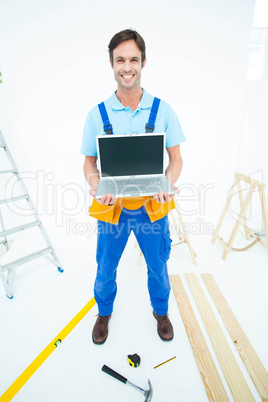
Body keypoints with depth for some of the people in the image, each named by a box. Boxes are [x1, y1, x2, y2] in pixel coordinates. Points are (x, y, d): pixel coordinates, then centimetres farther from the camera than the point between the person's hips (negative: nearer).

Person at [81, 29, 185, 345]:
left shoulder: (162, 110, -3)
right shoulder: (97, 114, -4)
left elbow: (176, 158, 0)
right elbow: (89, 163, 1)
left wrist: (168, 184, -20)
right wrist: (97, 187, -21)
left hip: (152, 206, 1)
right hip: (112, 207, 0)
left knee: (158, 267, 18)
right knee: (105, 269, 17)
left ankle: (161, 311, 50)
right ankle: (104, 312, 49)